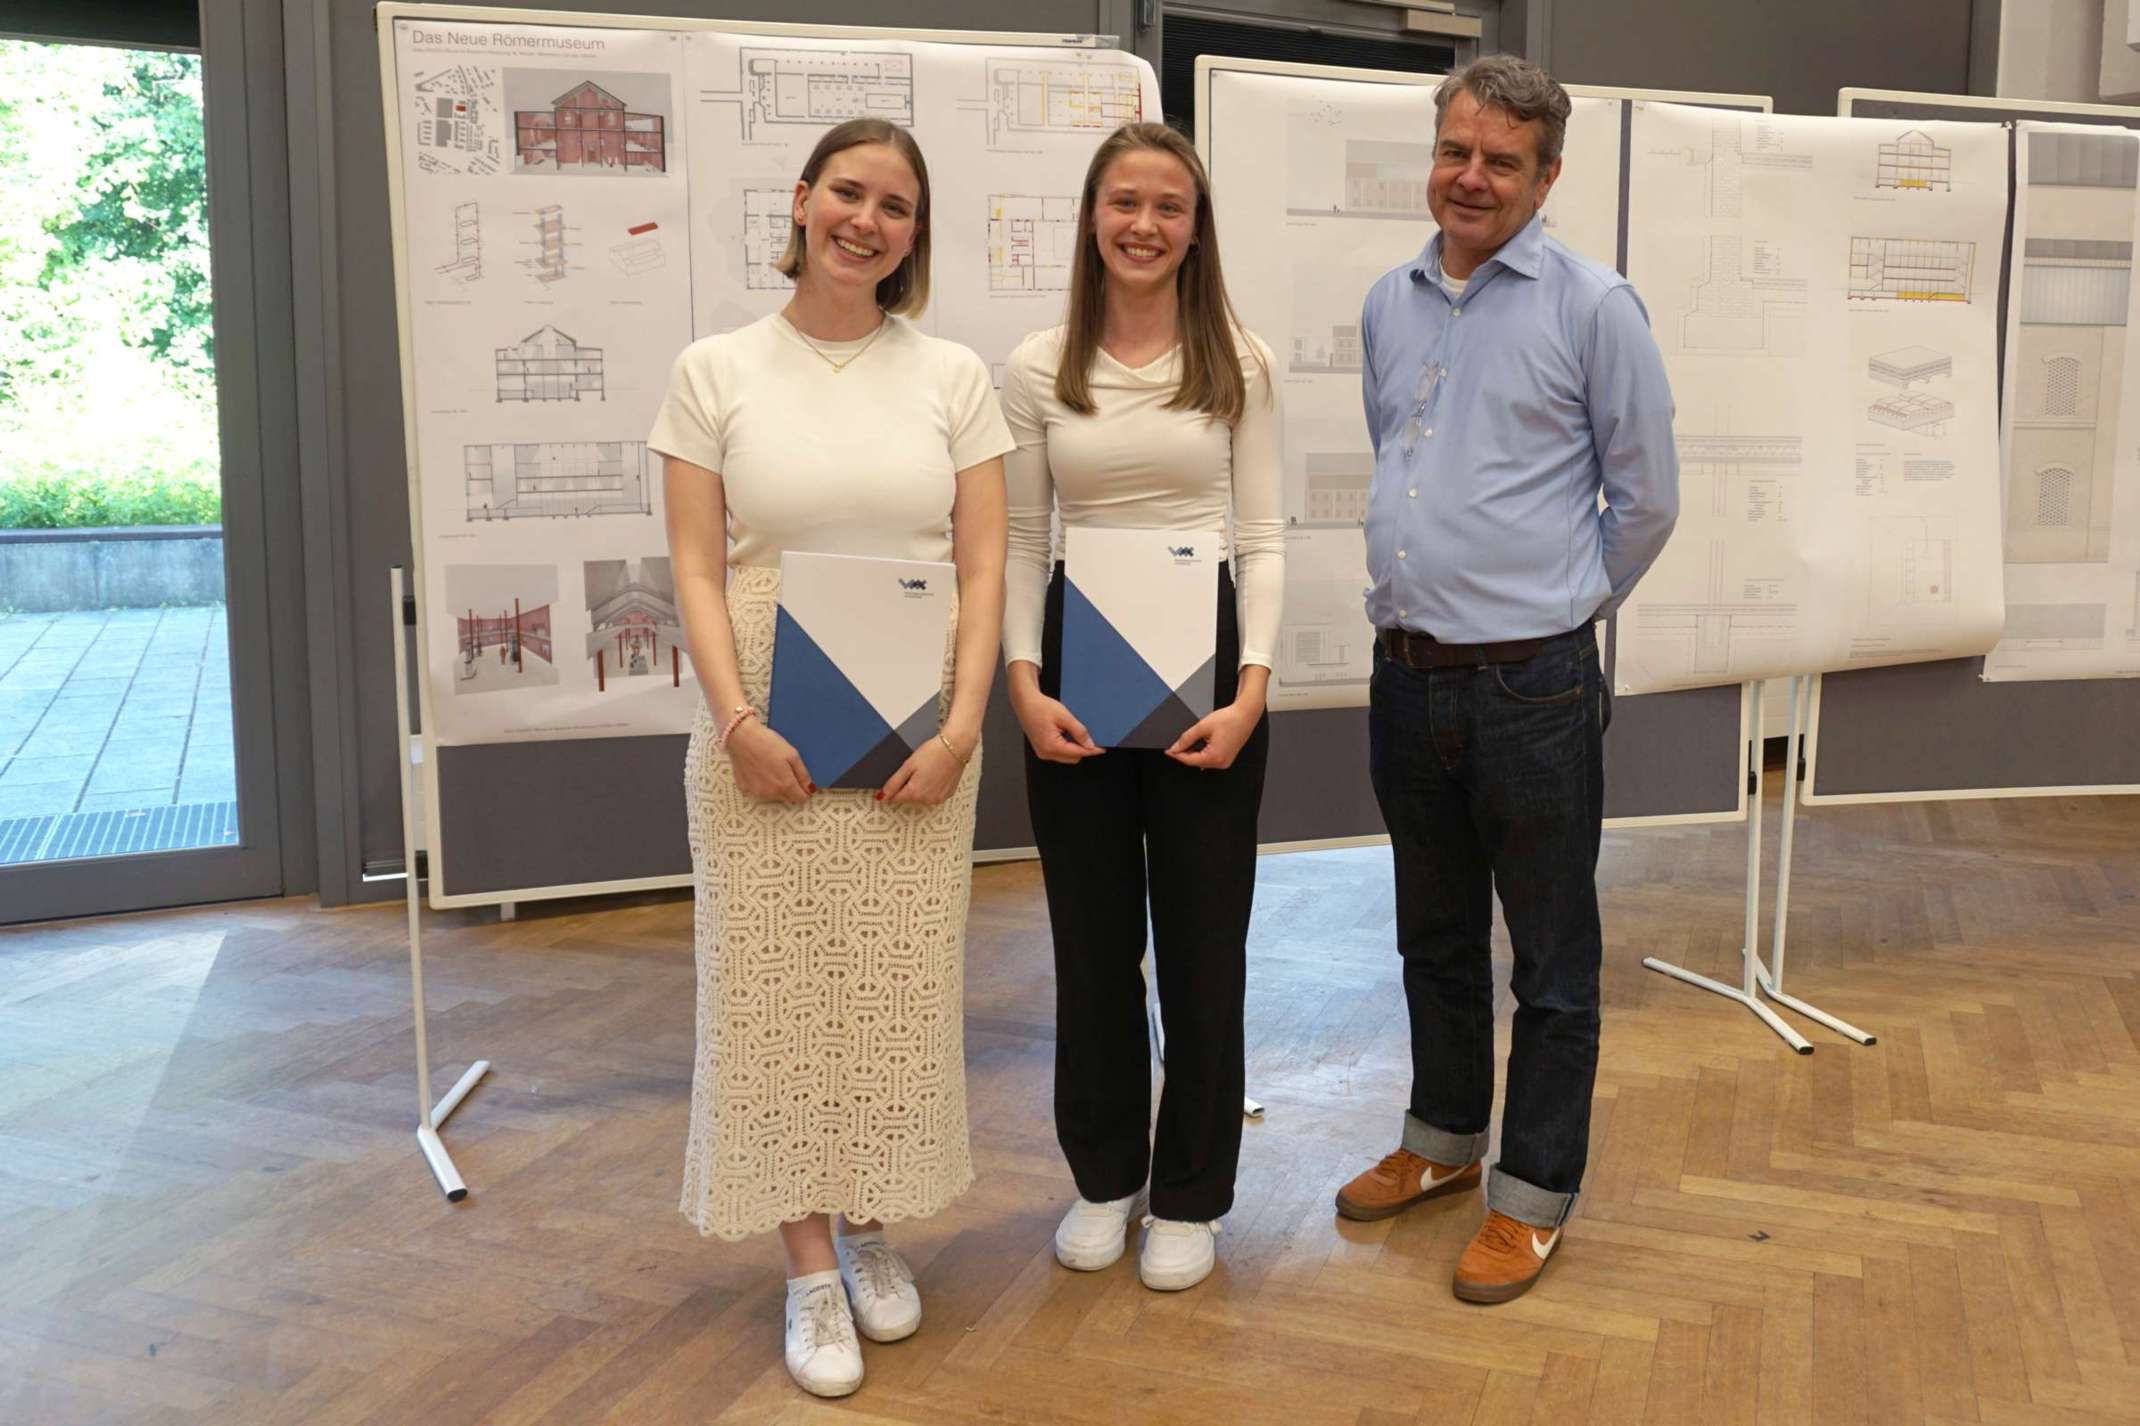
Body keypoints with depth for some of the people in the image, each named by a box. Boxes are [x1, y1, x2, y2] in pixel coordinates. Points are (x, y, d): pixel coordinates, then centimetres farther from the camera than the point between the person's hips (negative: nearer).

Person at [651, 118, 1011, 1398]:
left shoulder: (953, 375, 5)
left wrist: (962, 725, -10)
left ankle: (871, 1229, 27)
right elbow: (697, 570, -2)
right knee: (777, 992, 2)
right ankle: (811, 1266, 16)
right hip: (767, 737, -1)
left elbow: (984, 568, 1)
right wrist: (738, 725, -13)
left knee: (900, 991, 7)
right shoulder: (716, 371, 2)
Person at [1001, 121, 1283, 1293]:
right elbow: (1020, 544, 3)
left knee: (1203, 933, 7)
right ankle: (1102, 1174, 30)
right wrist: (1024, 683, -10)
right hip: (1078, 653, 1)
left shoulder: (1238, 362, 1)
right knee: (1091, 932, 11)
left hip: (1203, 649, -1)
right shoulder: (1039, 367, 2)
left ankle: (1191, 1194, 25)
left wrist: (1249, 688, -12)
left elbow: (1261, 537, 0)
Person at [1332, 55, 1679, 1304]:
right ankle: (1444, 1139, 37)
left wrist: (1553, 606, 5)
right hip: (1408, 673, 6)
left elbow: (1648, 501, -3)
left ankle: (1536, 1196, 21)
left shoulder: (1593, 308, -7)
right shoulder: (1390, 305, 10)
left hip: (1532, 685, -6)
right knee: (1434, 937, 20)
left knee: (1552, 962, 6)